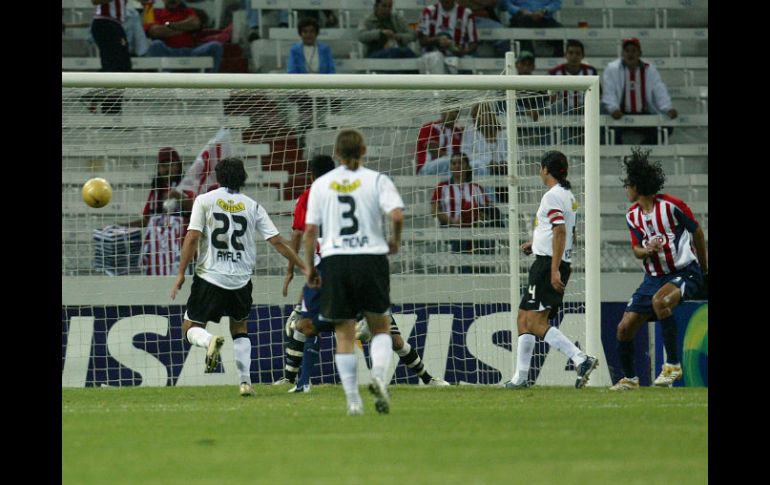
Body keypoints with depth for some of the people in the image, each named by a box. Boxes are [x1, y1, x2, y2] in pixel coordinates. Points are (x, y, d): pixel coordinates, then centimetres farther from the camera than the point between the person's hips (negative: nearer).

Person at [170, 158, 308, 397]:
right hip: (241, 279, 3)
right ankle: (245, 381, 7)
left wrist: (181, 274, -3)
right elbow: (277, 241, 4)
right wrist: (303, 267, 10)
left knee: (191, 328, 7)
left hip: (210, 276, -3)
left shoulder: (204, 200, 0)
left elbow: (192, 237, -8)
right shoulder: (252, 206, 6)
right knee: (239, 328, 21)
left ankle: (211, 342, -28)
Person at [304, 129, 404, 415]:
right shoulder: (376, 180, 0)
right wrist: (395, 241, 4)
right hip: (371, 259, -1)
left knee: (344, 335, 6)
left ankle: (352, 400, 1)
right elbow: (397, 215, -14)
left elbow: (309, 229, 2)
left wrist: (309, 266, 10)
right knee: (380, 327, 14)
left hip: (334, 262, 1)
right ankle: (378, 375, -13)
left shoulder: (321, 184, 5)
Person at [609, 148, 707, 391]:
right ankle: (629, 378, 22)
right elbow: (637, 250, 9)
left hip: (685, 272, -7)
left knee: (659, 300, -38)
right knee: (624, 327, -1)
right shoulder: (632, 216, 5)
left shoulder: (671, 205, -13)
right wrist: (647, 250, -18)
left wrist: (703, 267, 14)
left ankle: (673, 364, -28)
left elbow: (697, 231, 1)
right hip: (654, 277, 7)